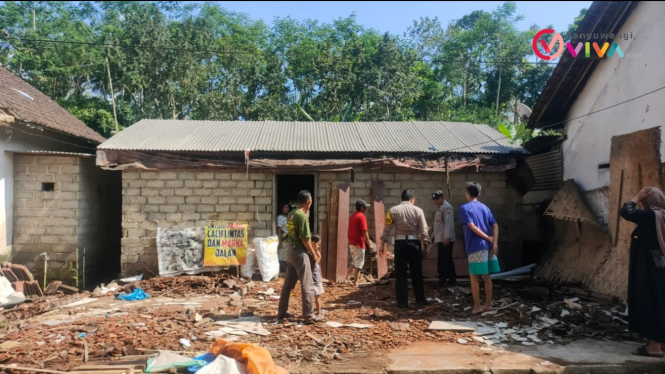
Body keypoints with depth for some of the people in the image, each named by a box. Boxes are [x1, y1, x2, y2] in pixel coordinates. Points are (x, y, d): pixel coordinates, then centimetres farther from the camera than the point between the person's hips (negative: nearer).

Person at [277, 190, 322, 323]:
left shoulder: (291, 214, 9)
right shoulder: (302, 216, -18)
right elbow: (305, 239, -18)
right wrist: (314, 254, -9)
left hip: (291, 251, 9)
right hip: (301, 253, -9)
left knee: (288, 284, 15)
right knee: (307, 286, -1)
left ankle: (281, 312, 22)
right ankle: (308, 315, 3)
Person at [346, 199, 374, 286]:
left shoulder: (352, 216, 13)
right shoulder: (361, 216, -14)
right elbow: (364, 232, -17)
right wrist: (369, 244, -12)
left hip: (351, 242, 8)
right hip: (359, 243, -8)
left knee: (354, 261, 20)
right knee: (359, 263, -1)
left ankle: (348, 277, 12)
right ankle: (355, 282, 2)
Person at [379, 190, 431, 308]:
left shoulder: (393, 210, 2)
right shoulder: (418, 210, 3)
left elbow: (387, 228, -2)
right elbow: (423, 230, 1)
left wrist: (382, 243, 2)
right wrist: (426, 245, 7)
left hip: (400, 243, 0)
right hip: (414, 243, 1)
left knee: (400, 273, 5)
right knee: (417, 273, 12)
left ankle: (402, 301, 6)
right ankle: (420, 299, 21)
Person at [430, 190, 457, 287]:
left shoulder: (447, 207, -12)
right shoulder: (439, 208, 19)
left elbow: (449, 223, -21)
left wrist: (447, 237, -26)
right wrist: (433, 235, 23)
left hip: (445, 239, -10)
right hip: (440, 239, 10)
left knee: (445, 260, -6)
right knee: (442, 260, 11)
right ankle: (444, 280, 17)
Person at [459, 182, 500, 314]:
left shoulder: (465, 208, -4)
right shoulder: (485, 207, 14)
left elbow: (472, 226, -14)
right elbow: (495, 225, 5)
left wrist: (488, 238, -8)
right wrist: (494, 243, -3)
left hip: (475, 246, -6)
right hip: (488, 246, 6)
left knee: (474, 277, 1)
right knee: (486, 276, 12)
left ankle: (477, 306, 4)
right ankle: (488, 304, 17)